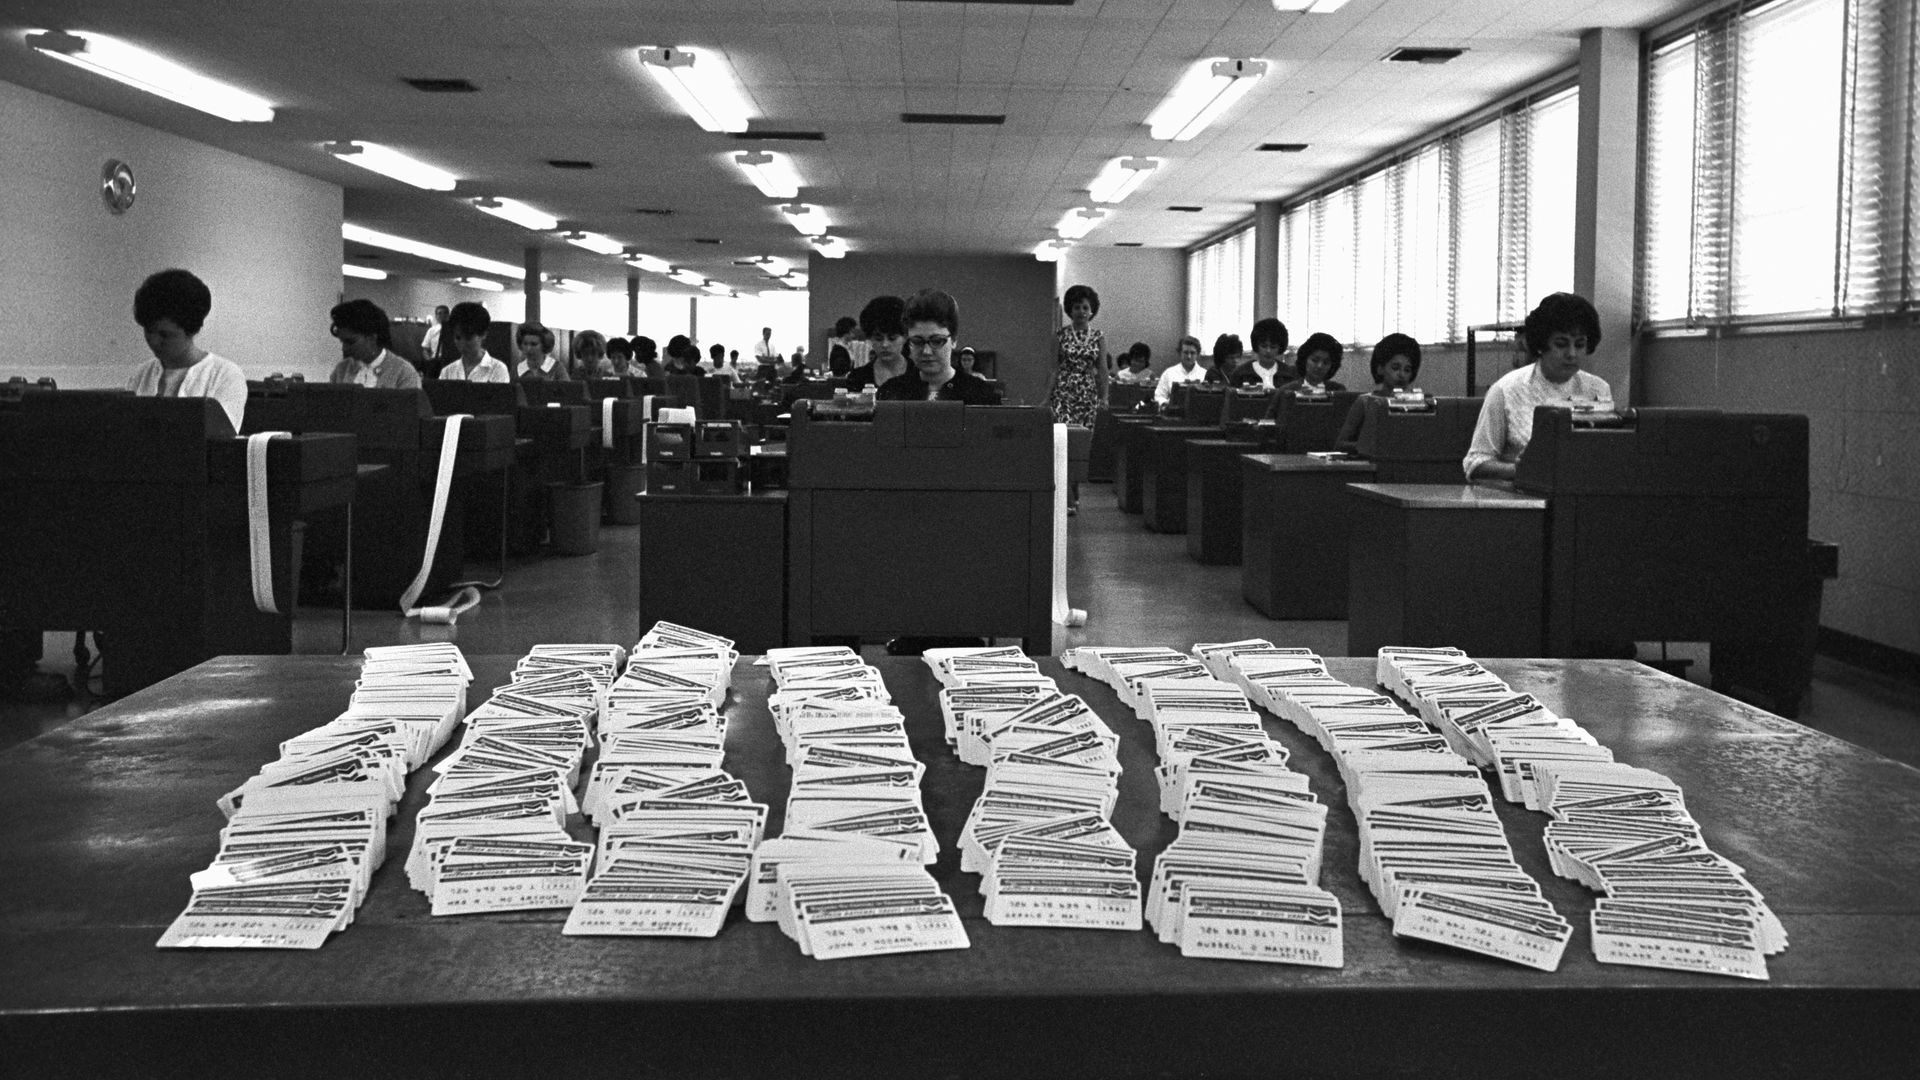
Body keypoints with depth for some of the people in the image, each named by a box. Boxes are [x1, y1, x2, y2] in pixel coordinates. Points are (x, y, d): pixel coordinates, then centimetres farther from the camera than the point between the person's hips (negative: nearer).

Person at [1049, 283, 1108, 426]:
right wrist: (1048, 397, -3)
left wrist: (1104, 397, -2)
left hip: (1089, 395, 2)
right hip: (1063, 393, -2)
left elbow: (1102, 370, 6)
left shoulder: (1098, 337, 7)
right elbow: (1054, 369, 2)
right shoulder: (1061, 335, 3)